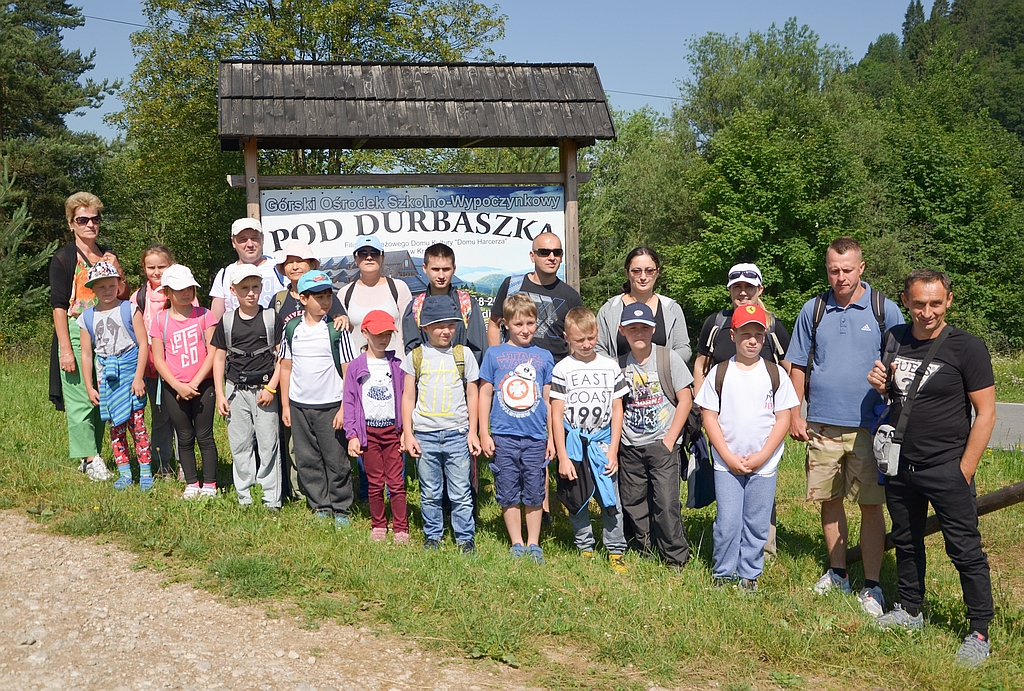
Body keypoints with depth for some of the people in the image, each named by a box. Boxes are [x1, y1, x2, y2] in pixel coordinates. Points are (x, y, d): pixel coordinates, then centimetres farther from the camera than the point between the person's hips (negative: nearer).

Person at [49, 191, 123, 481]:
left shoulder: (108, 255, 13)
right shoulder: (63, 258, -3)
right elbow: (59, 307, -9)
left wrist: (117, 272, 0)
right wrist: (65, 350, -15)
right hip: (75, 334, -5)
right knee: (80, 398, -7)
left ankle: (92, 455, 17)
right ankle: (88, 458, 1)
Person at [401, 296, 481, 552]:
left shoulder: (463, 354, 4)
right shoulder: (415, 356, 3)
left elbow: (472, 395, 7)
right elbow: (408, 397, 5)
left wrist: (472, 433, 2)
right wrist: (408, 435, 0)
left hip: (457, 434, 0)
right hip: (425, 434, 1)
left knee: (460, 493, 2)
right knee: (430, 493, 10)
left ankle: (465, 538, 15)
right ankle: (432, 536, 24)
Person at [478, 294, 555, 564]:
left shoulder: (544, 356, 7)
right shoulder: (494, 354, 3)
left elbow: (547, 399, 11)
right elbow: (485, 394, 6)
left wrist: (551, 437, 10)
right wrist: (484, 433, 1)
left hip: (535, 438, 1)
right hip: (503, 437, -1)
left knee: (534, 493, 7)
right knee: (509, 494, 6)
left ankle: (533, 544, 20)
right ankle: (517, 544, 20)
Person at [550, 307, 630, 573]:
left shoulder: (610, 367, 4)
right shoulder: (562, 369, -3)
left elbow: (617, 410, 7)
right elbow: (557, 415, -4)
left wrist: (613, 450, 0)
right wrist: (562, 457, -7)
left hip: (603, 443, 1)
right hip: (573, 444, -1)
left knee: (611, 500, -1)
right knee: (577, 500, 9)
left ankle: (616, 551, 12)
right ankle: (585, 549, 24)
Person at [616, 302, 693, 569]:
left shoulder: (669, 358, -4)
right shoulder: (620, 365, 4)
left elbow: (685, 400, -3)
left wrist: (670, 440, -8)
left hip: (662, 444, -4)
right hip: (629, 447, 4)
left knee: (666, 502, -8)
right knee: (633, 503, 9)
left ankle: (676, 556, 7)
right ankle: (648, 549, 27)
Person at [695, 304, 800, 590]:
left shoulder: (775, 374, 1)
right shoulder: (719, 373, 0)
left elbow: (783, 419, 0)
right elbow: (709, 417, -1)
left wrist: (761, 457, -8)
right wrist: (729, 457, -8)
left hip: (764, 465, 1)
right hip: (727, 464, 0)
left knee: (757, 524, 6)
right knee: (728, 523, -1)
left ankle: (749, 575, 22)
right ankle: (723, 574, 16)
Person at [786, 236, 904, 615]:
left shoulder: (885, 310, -1)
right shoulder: (813, 310, 5)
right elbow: (798, 366, 10)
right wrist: (794, 414, 4)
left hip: (868, 425, -2)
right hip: (821, 424, 3)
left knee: (871, 505, 1)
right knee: (829, 500, 11)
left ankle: (872, 585, 12)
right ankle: (837, 573, 27)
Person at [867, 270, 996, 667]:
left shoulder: (967, 348, -12)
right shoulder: (894, 340, 4)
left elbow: (985, 414, -10)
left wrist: (964, 471, -14)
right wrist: (880, 386, -5)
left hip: (946, 470, -6)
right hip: (900, 466, 6)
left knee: (965, 551, 0)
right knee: (906, 542, 19)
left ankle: (980, 633, 13)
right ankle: (910, 611, 35)